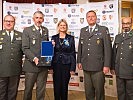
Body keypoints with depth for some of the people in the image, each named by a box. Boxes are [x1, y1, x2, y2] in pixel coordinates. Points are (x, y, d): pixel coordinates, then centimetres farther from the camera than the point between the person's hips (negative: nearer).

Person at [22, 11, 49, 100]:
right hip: (31, 65, -3)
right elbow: (25, 48, -8)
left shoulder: (46, 30, 13)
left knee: (41, 89, 9)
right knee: (28, 89, 9)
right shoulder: (27, 30, -1)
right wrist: (34, 58, -21)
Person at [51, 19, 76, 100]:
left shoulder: (71, 38, 2)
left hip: (66, 65, -1)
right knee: (57, 86, 5)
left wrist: (73, 68, -5)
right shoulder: (54, 38, 6)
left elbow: (73, 54, -1)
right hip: (56, 65, 1)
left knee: (64, 86, 5)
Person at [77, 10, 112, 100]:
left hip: (98, 67, -4)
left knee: (99, 91, 6)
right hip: (86, 67, 4)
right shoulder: (83, 31, 12)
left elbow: (107, 48, -6)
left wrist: (107, 65, -10)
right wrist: (79, 61, 11)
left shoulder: (103, 30, -2)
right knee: (88, 92, 13)